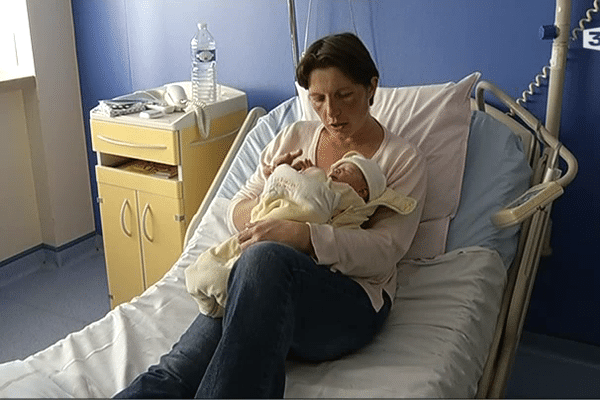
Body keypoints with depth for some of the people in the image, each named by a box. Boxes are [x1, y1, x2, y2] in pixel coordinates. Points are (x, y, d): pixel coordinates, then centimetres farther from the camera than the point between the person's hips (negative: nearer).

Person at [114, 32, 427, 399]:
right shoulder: (293, 137, 20)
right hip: (274, 286, 4)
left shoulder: (404, 160, 7)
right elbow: (238, 210, 20)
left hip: (350, 300, -3)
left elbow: (385, 251, -8)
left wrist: (302, 235, -23)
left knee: (265, 258, -39)